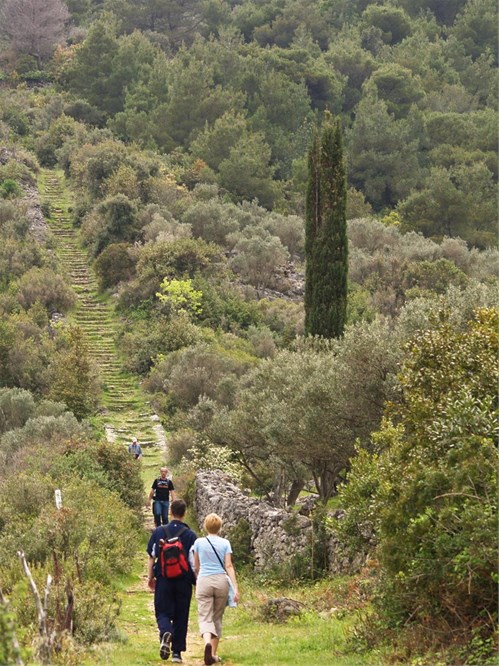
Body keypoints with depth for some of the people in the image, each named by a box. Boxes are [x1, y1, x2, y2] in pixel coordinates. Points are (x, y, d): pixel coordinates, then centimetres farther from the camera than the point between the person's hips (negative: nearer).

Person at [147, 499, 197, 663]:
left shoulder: (159, 532, -1)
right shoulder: (190, 535, -3)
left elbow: (151, 557, 1)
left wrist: (150, 577, 11)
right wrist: (197, 581, 9)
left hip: (164, 579, 0)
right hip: (184, 581, 0)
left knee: (163, 612, 7)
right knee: (181, 616, 10)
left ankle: (165, 633, -26)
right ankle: (177, 652, 10)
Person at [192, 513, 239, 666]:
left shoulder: (199, 542, 4)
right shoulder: (225, 543, 3)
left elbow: (196, 567, 12)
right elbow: (229, 566, -5)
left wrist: (197, 580, 30)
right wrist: (235, 588, -7)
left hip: (204, 581, -1)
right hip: (221, 581, 1)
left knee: (205, 618, -6)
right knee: (217, 618, 15)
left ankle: (207, 643, -36)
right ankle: (214, 653, 18)